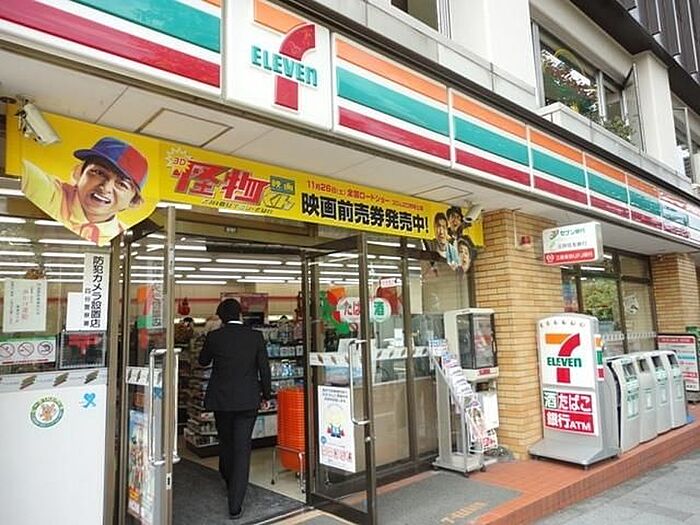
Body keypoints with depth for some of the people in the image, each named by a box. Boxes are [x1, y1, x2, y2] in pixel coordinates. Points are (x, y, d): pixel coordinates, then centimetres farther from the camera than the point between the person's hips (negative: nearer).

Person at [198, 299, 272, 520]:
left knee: (226, 442, 22)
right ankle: (235, 505, 3)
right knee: (242, 448, 3)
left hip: (221, 400, 1)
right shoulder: (255, 336, -8)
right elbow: (264, 368, -4)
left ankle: (230, 482, 44)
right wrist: (266, 393, 10)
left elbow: (203, 362, 10)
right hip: (248, 400, -1)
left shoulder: (214, 336, -7)